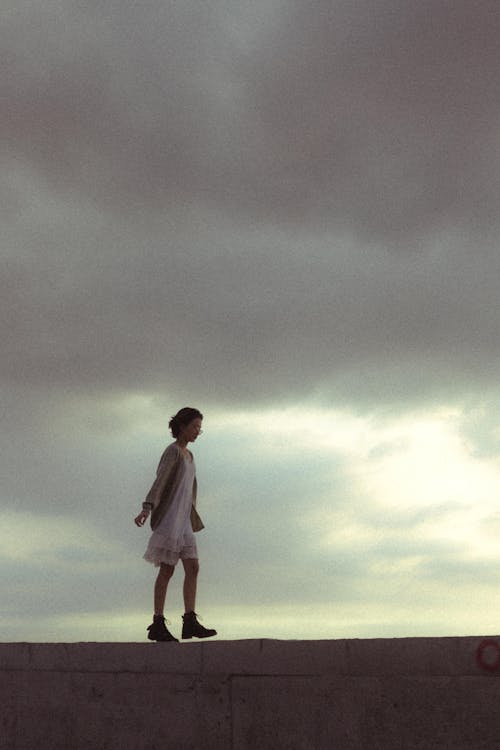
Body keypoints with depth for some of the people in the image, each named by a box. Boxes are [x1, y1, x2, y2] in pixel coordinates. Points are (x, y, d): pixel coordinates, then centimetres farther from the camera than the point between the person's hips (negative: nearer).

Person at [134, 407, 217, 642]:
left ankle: (190, 622, -1)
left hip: (183, 520, 9)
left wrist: (192, 520, 29)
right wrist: (146, 509, -37)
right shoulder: (172, 451, -10)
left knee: (193, 568, 0)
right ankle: (157, 625, -1)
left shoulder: (188, 455, 19)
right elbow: (159, 481, -24)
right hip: (169, 516, -9)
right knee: (167, 569, -7)